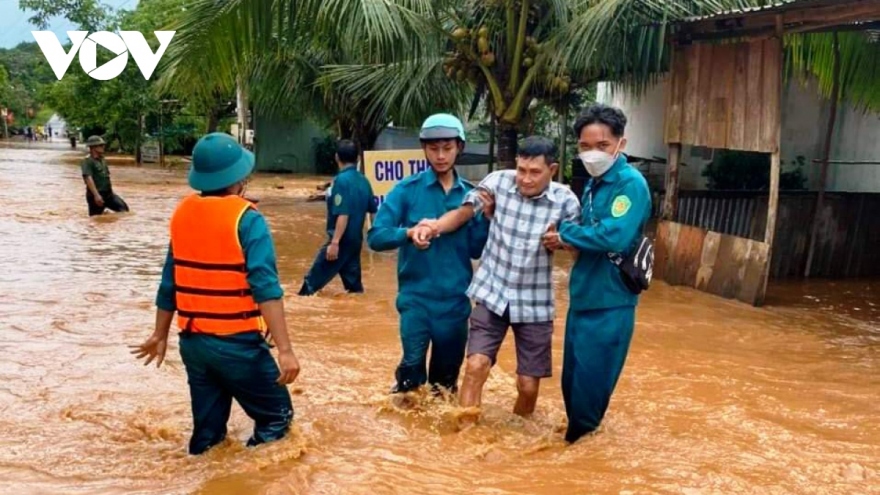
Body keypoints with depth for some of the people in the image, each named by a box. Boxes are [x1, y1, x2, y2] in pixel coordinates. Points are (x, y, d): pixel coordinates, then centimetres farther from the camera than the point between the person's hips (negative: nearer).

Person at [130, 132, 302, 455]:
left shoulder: (182, 214, 5)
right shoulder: (246, 219, -14)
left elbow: (169, 283, 11)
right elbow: (265, 287, -22)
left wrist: (160, 335, 22)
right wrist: (284, 349, -24)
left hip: (192, 341, 7)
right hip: (237, 343, -6)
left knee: (207, 431, 18)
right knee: (277, 417, 9)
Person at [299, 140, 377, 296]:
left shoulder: (342, 180, -15)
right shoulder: (363, 181, 8)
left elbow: (343, 215, -22)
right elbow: (373, 210, 15)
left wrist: (334, 242, -24)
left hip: (342, 239, -8)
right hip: (356, 239, 8)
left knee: (316, 276, -4)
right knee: (353, 281, 11)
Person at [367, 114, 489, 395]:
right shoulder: (407, 190, -4)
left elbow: (477, 250, 4)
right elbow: (375, 237, -10)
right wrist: (410, 232, -27)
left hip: (456, 301, 3)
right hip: (416, 298, -3)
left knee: (447, 377, 14)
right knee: (413, 367, -12)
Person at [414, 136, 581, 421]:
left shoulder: (566, 201, -11)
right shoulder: (499, 181, -9)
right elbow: (464, 213, -2)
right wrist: (435, 227, -22)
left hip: (534, 304, 0)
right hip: (492, 294, 0)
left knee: (528, 385, 6)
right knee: (476, 366, -11)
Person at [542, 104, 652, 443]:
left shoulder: (631, 184, -16)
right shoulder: (593, 183, 11)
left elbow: (615, 237, -28)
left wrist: (566, 233, -14)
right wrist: (568, 239, -2)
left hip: (609, 302, -8)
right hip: (583, 296, 8)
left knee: (592, 382, 3)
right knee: (572, 377, 18)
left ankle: (577, 441, 22)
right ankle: (576, 435, 37)